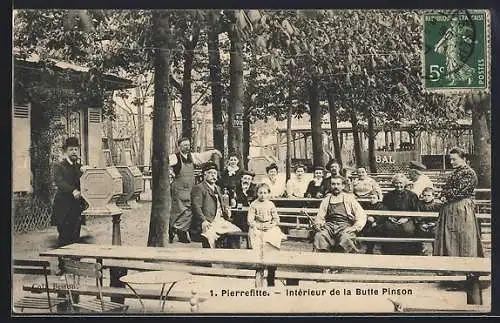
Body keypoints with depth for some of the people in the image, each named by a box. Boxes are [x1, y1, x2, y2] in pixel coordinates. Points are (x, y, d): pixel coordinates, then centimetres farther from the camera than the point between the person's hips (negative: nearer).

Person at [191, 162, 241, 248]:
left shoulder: (218, 188, 26)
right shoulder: (198, 188, 0)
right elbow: (196, 207, -11)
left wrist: (226, 209, 10)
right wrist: (203, 221, -25)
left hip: (221, 221, 8)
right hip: (208, 222, -8)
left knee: (237, 232, -5)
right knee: (209, 234, -36)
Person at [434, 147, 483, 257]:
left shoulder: (469, 173, -10)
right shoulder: (454, 173, 17)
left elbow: (459, 191, -18)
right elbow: (446, 189, 20)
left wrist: (446, 196, -6)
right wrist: (444, 196, -1)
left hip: (462, 208, -9)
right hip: (449, 209, 9)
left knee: (462, 239, -5)